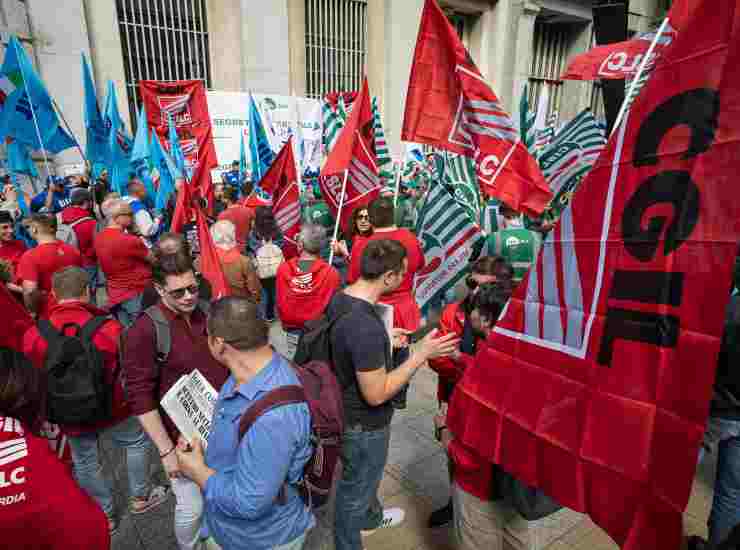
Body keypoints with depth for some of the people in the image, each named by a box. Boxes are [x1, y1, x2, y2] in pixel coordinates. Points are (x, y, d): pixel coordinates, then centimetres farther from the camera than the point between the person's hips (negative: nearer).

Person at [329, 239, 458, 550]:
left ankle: (371, 518, 61)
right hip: (364, 425, -9)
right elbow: (376, 394, -29)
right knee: (355, 490, 18)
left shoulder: (340, 298, -8)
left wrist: (385, 342, 6)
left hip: (347, 410, 9)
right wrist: (421, 354, -26)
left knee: (365, 476, 34)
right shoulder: (367, 326, -37)